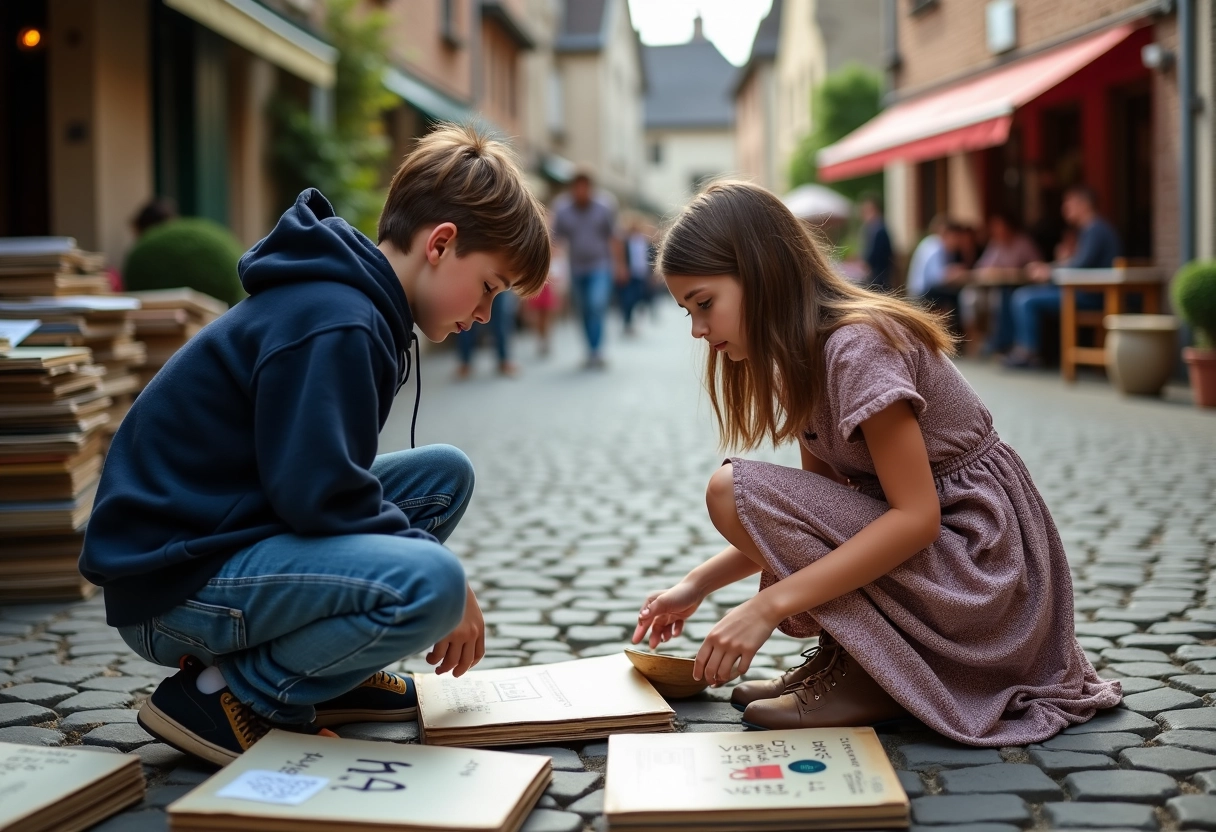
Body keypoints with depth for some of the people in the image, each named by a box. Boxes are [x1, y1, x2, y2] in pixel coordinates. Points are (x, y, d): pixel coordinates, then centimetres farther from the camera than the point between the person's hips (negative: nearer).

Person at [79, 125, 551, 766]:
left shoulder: (350, 305, 13)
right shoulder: (335, 323, -20)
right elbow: (320, 493, -26)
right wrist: (447, 585, -13)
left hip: (240, 533, 11)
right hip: (174, 583, -11)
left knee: (444, 473, 11)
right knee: (428, 582, -30)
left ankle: (327, 674, 11)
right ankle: (224, 695, -10)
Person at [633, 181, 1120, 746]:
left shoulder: (857, 344, -21)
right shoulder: (803, 358, 8)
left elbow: (917, 515, -26)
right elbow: (818, 507, 10)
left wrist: (769, 605, -30)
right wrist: (699, 583, 2)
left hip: (980, 566, -10)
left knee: (734, 490, -20)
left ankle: (873, 678, -11)